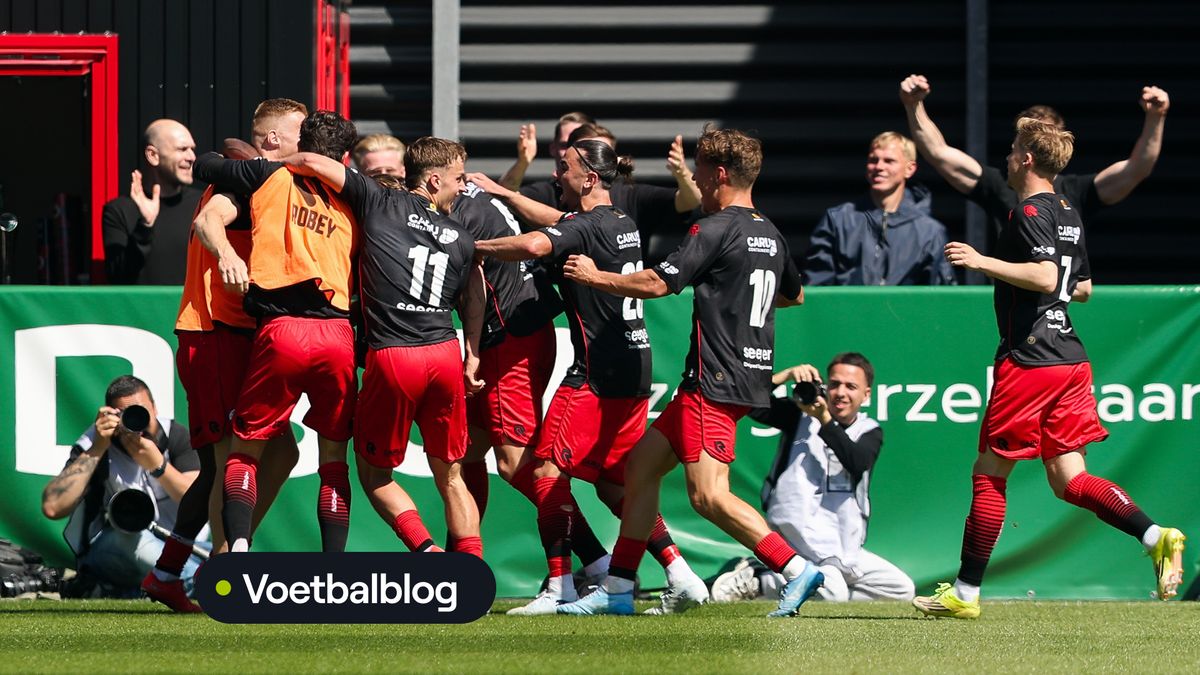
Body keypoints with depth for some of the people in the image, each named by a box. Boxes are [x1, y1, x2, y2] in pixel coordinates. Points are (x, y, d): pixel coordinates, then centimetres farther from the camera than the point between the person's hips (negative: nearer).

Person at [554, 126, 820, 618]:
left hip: (716, 383, -10)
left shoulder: (715, 230, -12)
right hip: (749, 374, 10)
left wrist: (596, 277, -1)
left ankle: (796, 569, -20)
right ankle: (618, 589, 17)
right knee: (642, 464, 15)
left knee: (708, 495, -15)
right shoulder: (771, 235, 15)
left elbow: (657, 284, -15)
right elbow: (794, 295, 31)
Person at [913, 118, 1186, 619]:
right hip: (1070, 356, 8)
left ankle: (966, 591, 6)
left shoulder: (1029, 211, -11)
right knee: (1068, 480, 5)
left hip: (1029, 360, -8)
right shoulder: (1068, 213, 16)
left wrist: (983, 262, -22)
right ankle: (1155, 536, -14)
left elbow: (1046, 276, -25)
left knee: (989, 474, 1)